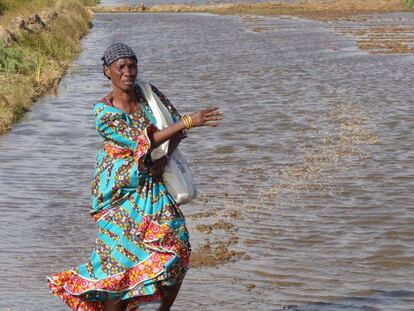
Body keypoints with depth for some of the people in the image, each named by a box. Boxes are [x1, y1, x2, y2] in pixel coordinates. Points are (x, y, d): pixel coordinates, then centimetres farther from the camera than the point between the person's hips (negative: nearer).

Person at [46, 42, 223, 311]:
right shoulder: (104, 112, -15)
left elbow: (177, 126, 4)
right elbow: (141, 144, -22)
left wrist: (164, 159, -14)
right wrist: (189, 121, -26)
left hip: (153, 183, 5)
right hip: (120, 188, -5)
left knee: (176, 246, -4)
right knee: (121, 257, -5)